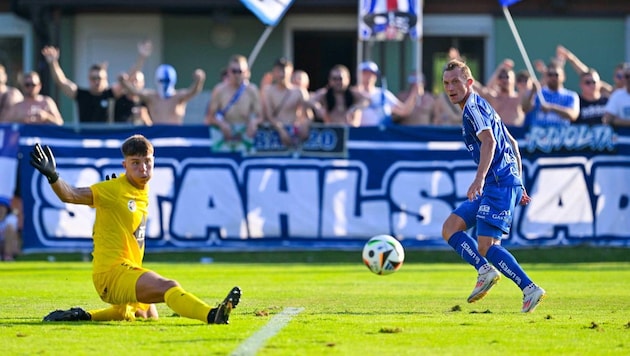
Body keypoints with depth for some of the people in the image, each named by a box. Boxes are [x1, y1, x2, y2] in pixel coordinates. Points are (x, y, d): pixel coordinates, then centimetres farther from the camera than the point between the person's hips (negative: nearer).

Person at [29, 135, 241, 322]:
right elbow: (71, 196, -22)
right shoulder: (113, 190, -12)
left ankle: (82, 316, 26)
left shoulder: (143, 192, 12)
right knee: (168, 287, -31)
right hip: (112, 271, -10)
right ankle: (212, 316, -54)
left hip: (129, 269, 10)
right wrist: (52, 176, -36)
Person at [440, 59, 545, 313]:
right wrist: (519, 186, 28)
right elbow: (512, 144, 27)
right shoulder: (480, 106, 23)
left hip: (499, 184, -10)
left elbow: (489, 142, -24)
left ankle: (530, 289, -19)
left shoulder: (473, 108, -7)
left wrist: (479, 179, -36)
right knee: (450, 228, 5)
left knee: (486, 246, -15)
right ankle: (485, 270, -8)